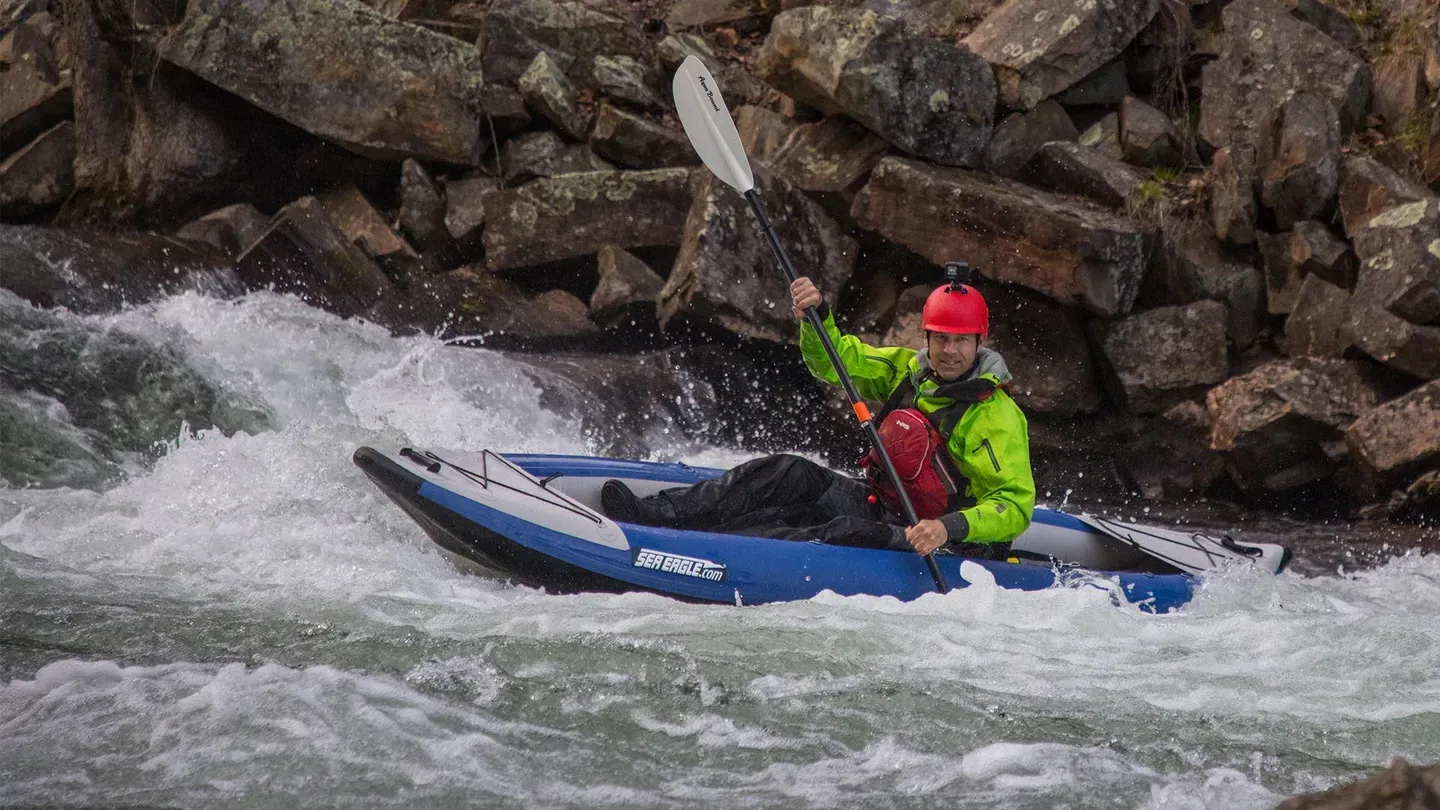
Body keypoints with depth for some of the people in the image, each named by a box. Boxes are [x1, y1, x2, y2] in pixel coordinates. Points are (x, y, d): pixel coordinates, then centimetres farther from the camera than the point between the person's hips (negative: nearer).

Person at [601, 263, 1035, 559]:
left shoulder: (997, 417, -15)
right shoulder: (908, 371, 7)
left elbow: (1017, 506, -22)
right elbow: (835, 359, 6)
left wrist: (951, 527, -38)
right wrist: (816, 315, -16)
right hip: (878, 503, 7)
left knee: (846, 534, -35)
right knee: (792, 475, -16)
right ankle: (654, 514, -27)